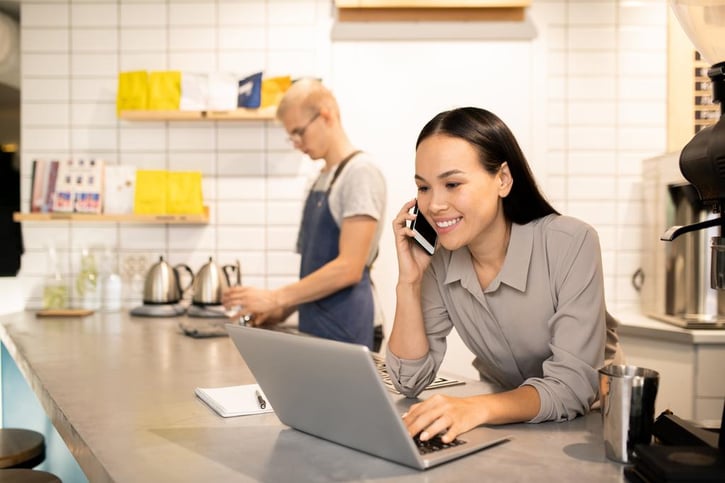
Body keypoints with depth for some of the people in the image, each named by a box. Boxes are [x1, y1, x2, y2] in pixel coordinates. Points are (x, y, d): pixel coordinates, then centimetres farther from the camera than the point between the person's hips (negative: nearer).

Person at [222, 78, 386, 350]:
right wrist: (285, 310, 7)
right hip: (313, 326, 7)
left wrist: (276, 298, -16)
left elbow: (349, 268, -19)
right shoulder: (322, 178, 13)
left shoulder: (361, 172, -12)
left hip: (343, 329, -7)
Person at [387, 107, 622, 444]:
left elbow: (574, 386, -26)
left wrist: (478, 408, -42)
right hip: (503, 424, 2)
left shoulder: (571, 244, -21)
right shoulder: (439, 260, -10)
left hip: (588, 422, -1)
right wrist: (409, 281, -20)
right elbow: (410, 381, -10)